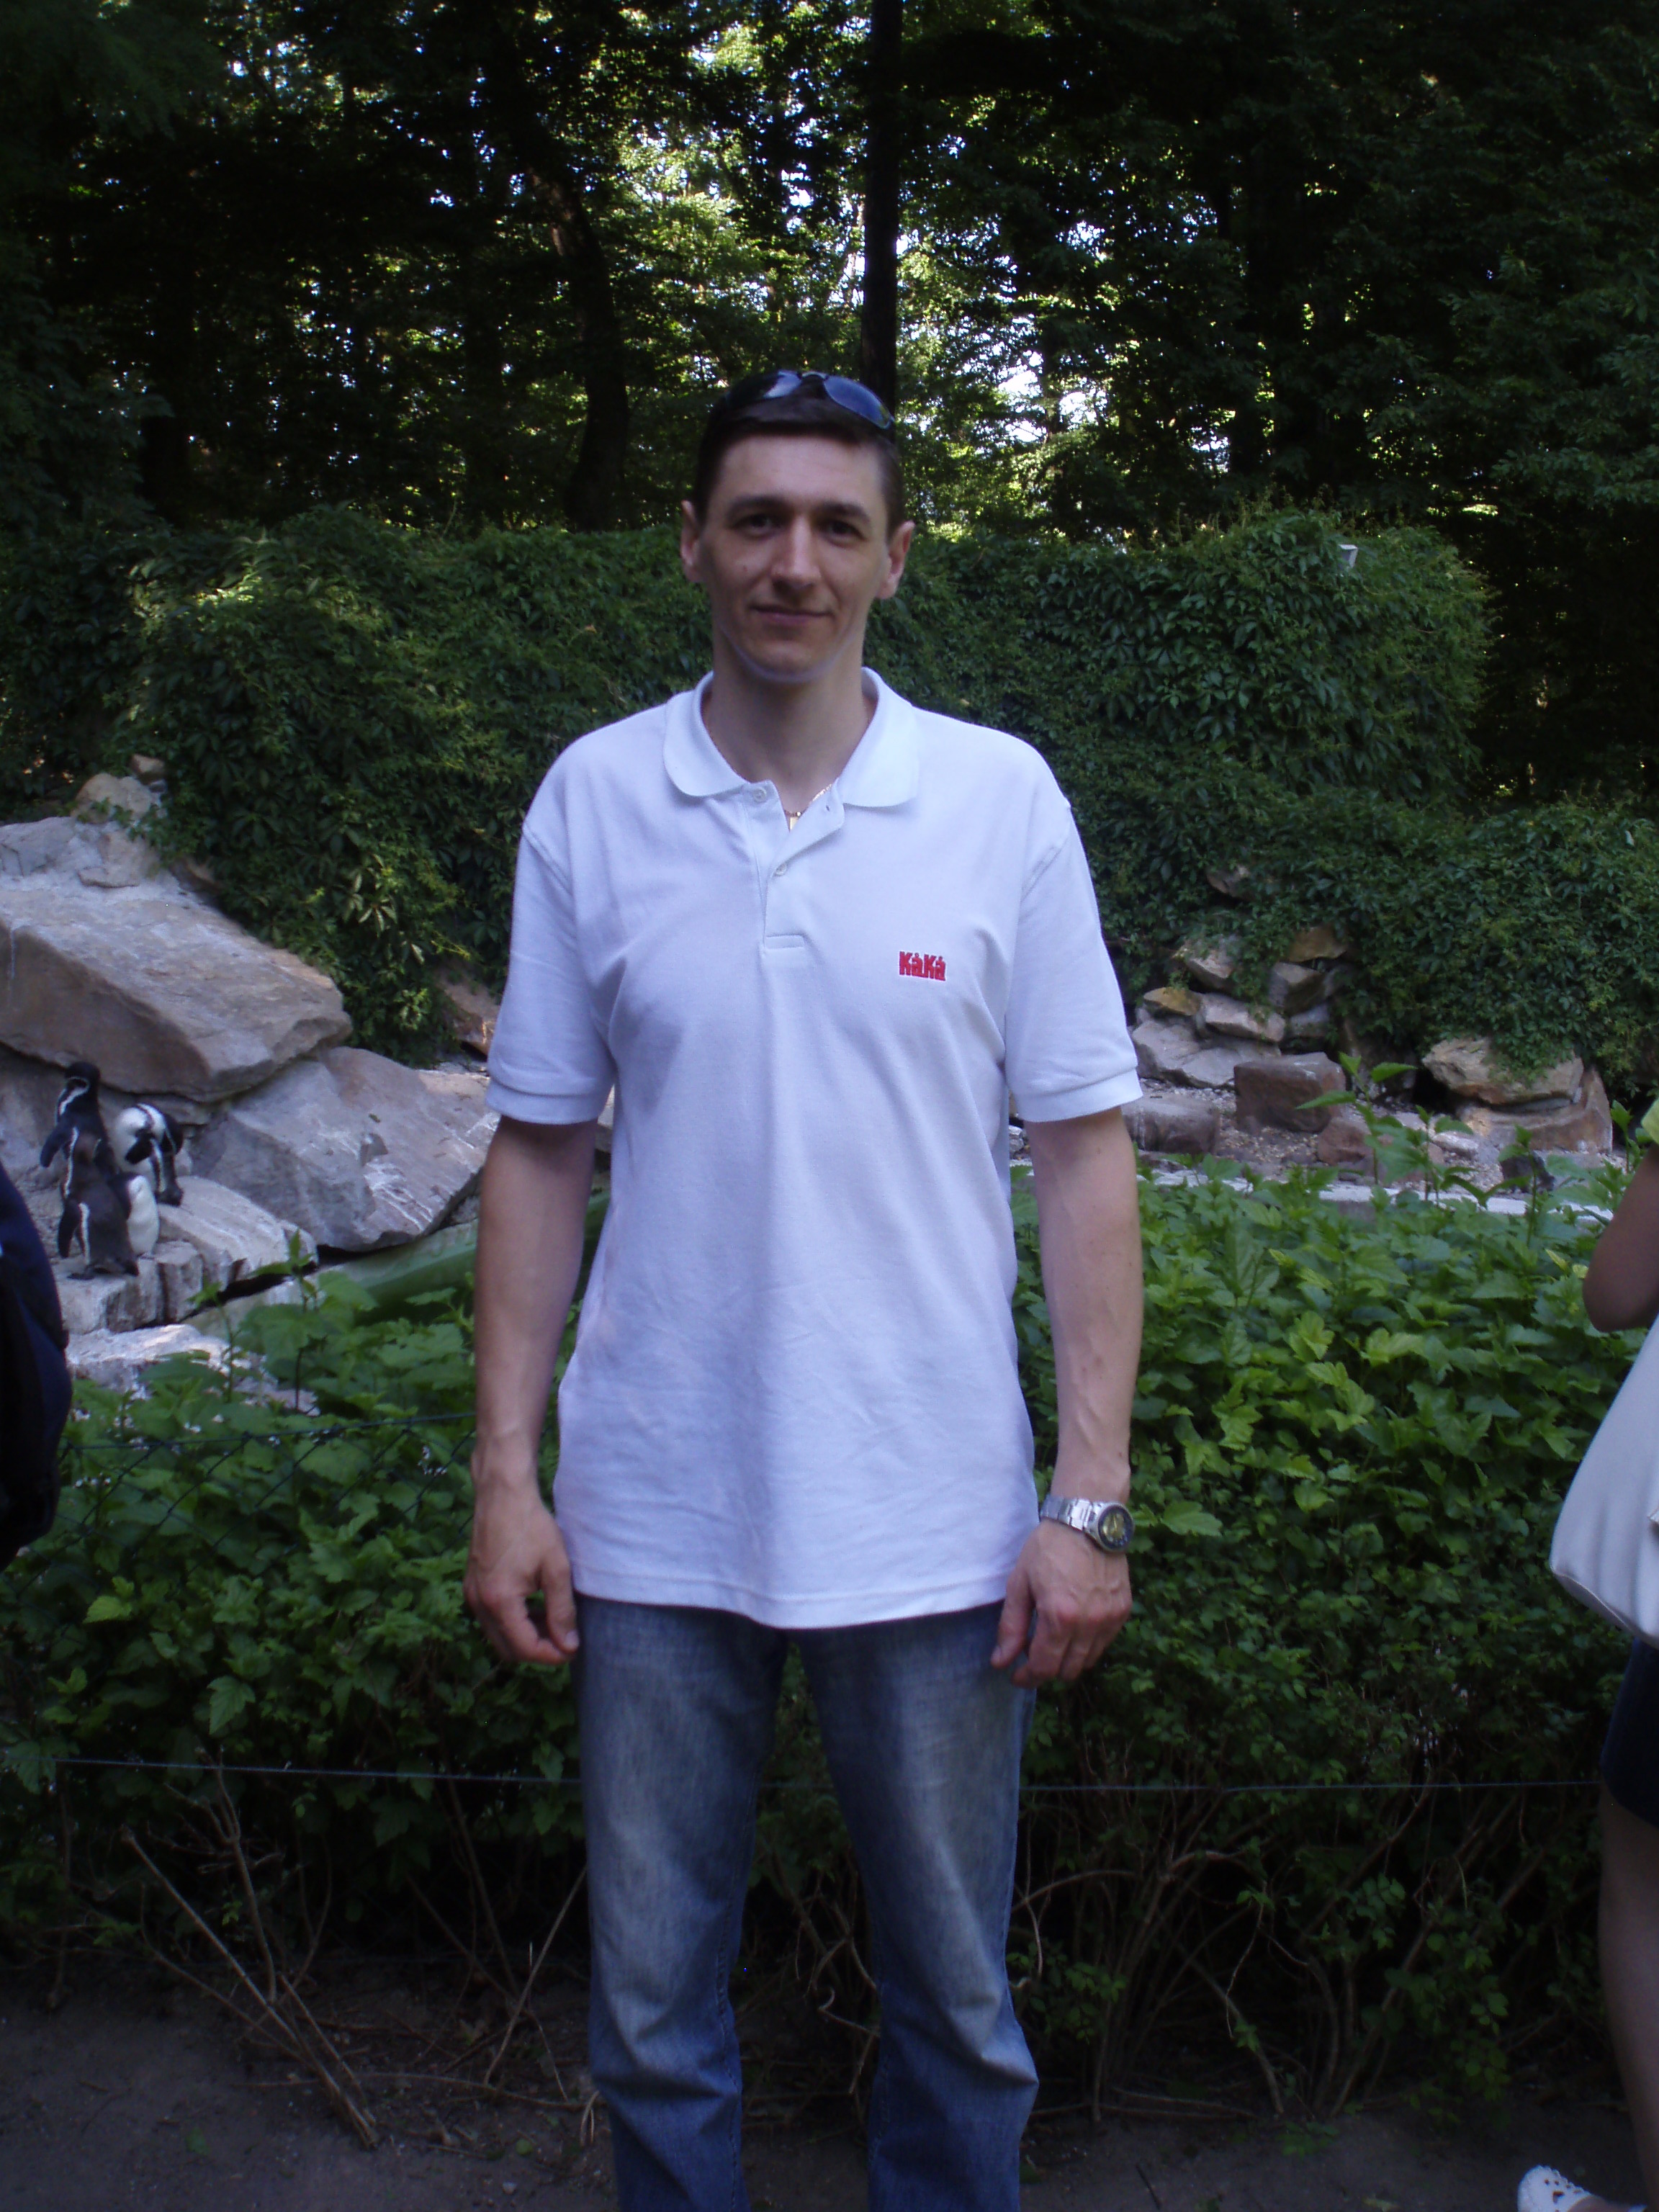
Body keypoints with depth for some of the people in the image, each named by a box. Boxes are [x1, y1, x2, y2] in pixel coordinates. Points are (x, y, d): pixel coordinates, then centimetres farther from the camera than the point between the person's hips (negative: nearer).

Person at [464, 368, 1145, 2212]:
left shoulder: (1002, 800, -3)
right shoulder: (592, 799, 0)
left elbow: (1084, 1152, -1)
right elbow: (540, 1152, 5)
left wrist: (1091, 1498, -6)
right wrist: (505, 1473, 1)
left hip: (933, 1522, -1)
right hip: (655, 1514, 1)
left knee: (955, 2006, 14)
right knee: (650, 2007, 15)